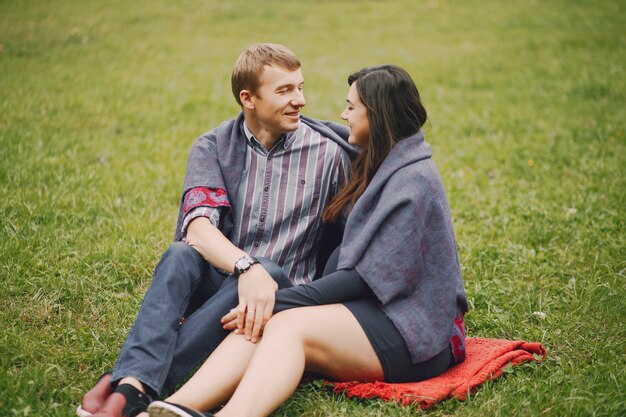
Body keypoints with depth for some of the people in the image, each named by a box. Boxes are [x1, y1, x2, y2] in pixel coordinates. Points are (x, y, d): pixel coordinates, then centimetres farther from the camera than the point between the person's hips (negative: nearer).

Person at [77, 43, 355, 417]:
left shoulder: (329, 151, -2)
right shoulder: (213, 147, -2)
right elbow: (198, 227, -18)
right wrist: (246, 268, -38)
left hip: (281, 292, -1)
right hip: (213, 278, 1)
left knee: (269, 272, -34)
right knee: (180, 255, -30)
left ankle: (131, 384, -40)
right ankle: (134, 384, -47)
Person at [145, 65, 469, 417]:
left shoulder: (413, 181, -12)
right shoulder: (385, 166, 19)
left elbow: (367, 278, -18)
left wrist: (275, 302, -18)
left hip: (415, 333, -8)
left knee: (289, 325, -30)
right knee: (258, 324, -18)